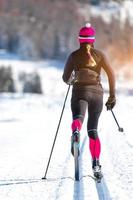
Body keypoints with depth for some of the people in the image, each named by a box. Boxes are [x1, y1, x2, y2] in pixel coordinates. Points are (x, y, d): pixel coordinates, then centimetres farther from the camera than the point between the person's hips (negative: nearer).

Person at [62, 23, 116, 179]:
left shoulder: (74, 56, 6)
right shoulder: (99, 55, 8)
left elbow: (66, 78, 7)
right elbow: (111, 74, 0)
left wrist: (71, 79, 31)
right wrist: (112, 95, 5)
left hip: (80, 92, -2)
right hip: (97, 93, 2)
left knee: (77, 119, -23)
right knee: (93, 129, 12)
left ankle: (76, 132, -62)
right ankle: (96, 165, 4)